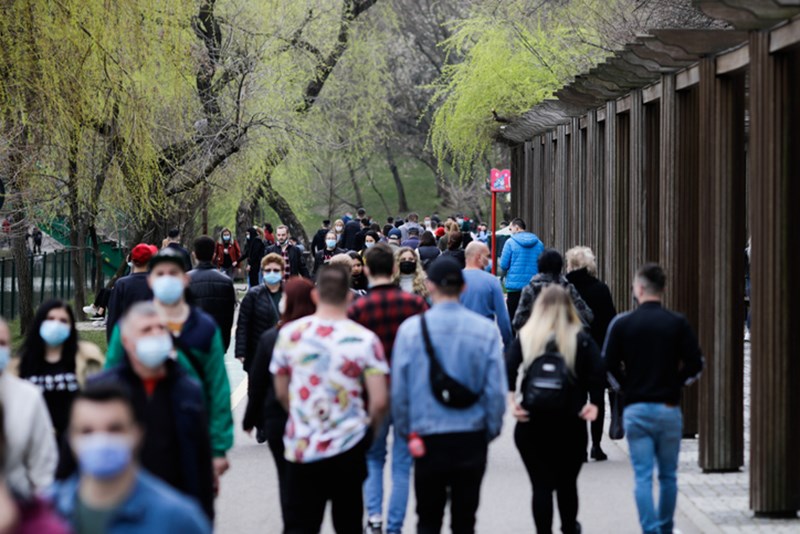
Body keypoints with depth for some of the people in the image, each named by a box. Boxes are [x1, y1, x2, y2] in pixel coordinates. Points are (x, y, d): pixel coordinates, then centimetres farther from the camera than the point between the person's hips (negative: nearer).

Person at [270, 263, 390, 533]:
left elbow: (281, 392, 7)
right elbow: (379, 401, -11)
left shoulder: (289, 334, -3)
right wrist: (369, 426, 9)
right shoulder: (365, 339, -9)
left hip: (300, 448, 1)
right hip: (348, 448, -1)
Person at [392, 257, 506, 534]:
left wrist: (406, 430, 12)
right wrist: (491, 430, 11)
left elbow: (399, 390, -2)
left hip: (428, 437, -1)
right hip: (472, 439, 1)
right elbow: (496, 389, -4)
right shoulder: (486, 330, -6)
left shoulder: (410, 329, -8)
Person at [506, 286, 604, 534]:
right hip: (571, 423, 1)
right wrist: (593, 403, -8)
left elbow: (508, 371, -13)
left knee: (541, 485, 2)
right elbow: (598, 373, -12)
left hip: (532, 423, -1)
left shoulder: (525, 338, 0)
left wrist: (512, 402, -16)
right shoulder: (581, 340, -1)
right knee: (567, 482, 18)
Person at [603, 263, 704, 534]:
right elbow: (695, 364, -4)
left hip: (636, 409, -1)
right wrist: (674, 383, 10)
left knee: (643, 477, 0)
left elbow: (609, 365, -4)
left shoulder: (622, 323, -3)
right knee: (668, 475, 14)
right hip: (669, 409, 1)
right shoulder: (678, 323, -2)